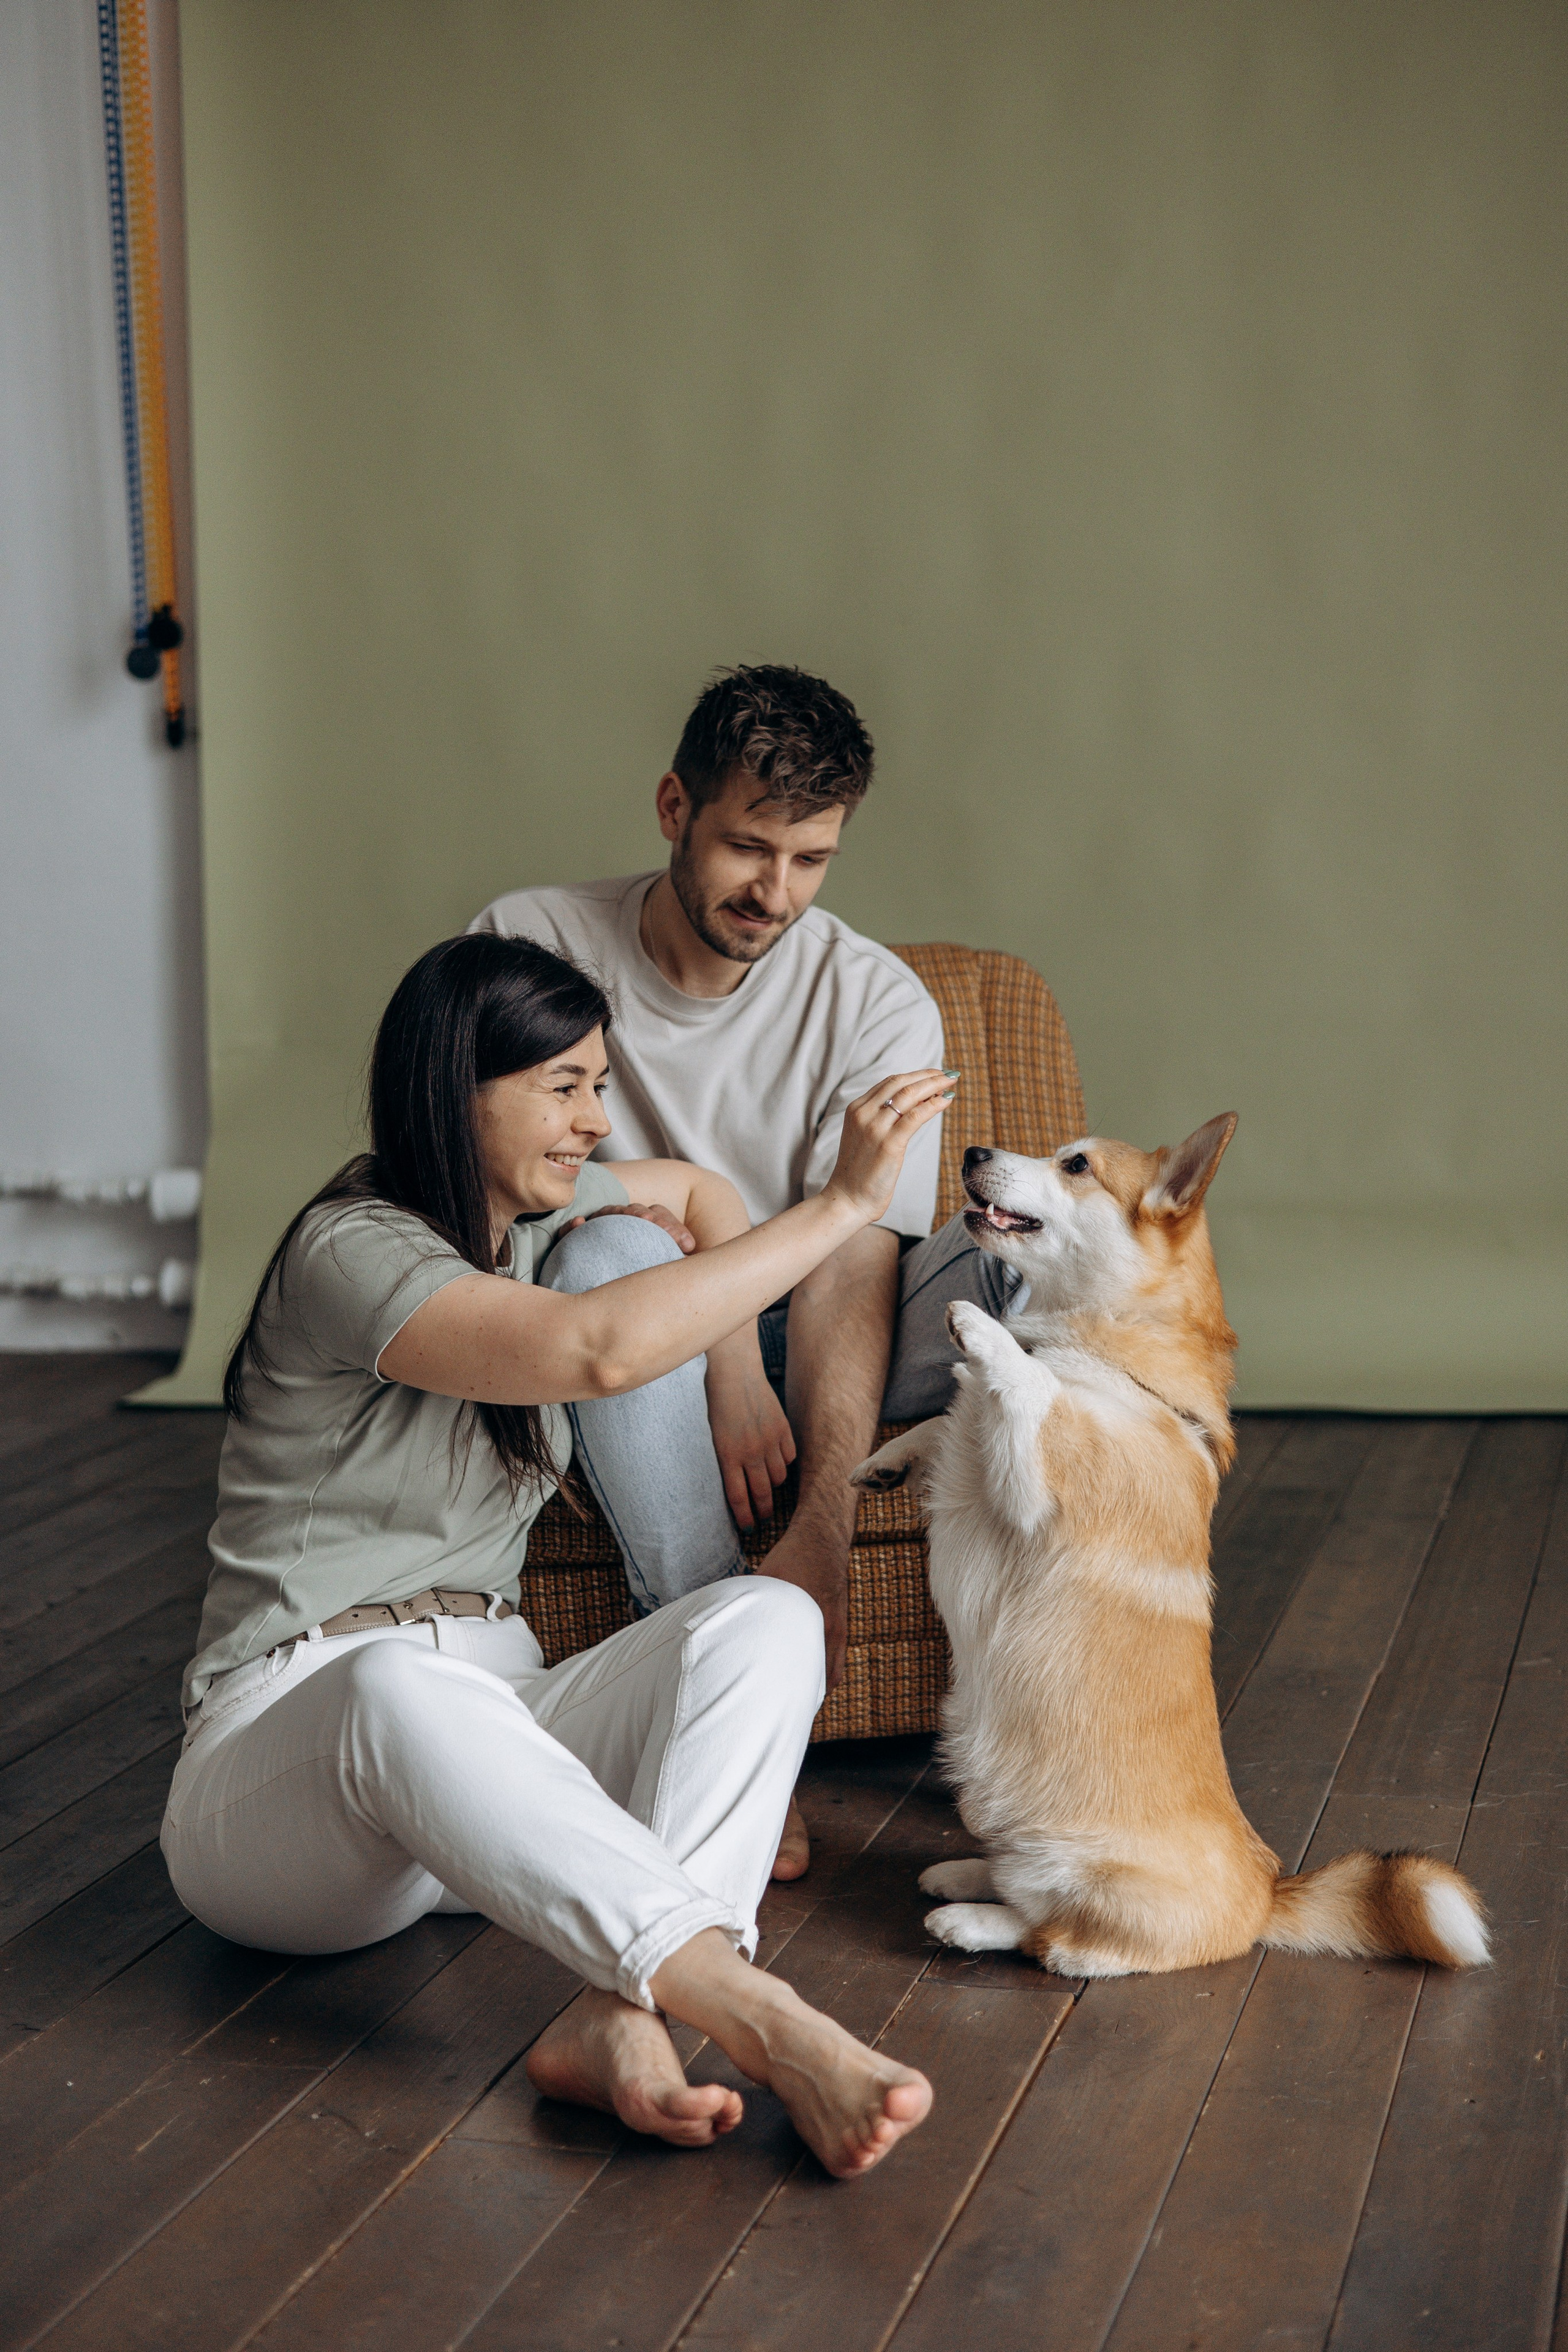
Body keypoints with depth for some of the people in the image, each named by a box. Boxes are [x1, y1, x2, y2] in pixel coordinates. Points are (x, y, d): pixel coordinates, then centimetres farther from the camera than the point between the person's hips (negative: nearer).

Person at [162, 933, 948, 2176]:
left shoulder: (528, 1212, 12)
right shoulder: (352, 1253, -14)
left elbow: (693, 1192, 33)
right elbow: (596, 1348, -31)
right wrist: (845, 1204, -25)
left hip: (484, 1734, 8)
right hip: (290, 1740, -7)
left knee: (766, 1618, -19)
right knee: (400, 1684, -44)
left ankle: (623, 2018, -40)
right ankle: (772, 2028, -55)